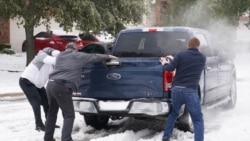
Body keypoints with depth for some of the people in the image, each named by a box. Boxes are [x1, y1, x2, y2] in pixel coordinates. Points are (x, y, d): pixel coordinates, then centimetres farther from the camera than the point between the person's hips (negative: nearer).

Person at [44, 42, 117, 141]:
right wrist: (108, 56, 34)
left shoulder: (60, 55, 25)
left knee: (52, 113, 22)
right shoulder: (78, 56, 9)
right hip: (62, 87, -7)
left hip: (51, 84, 7)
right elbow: (95, 57, 18)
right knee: (69, 116, 0)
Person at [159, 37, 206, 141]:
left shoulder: (181, 55, 1)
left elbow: (170, 68, -4)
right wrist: (174, 60, 32)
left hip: (176, 89, 2)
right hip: (191, 91, -2)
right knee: (198, 119, 6)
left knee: (173, 113, 24)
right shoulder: (202, 58, 11)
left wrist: (165, 63, 19)